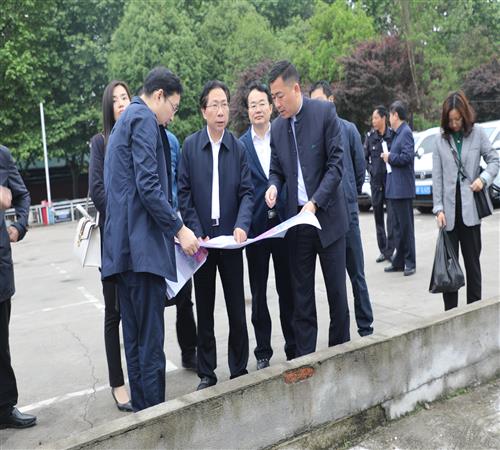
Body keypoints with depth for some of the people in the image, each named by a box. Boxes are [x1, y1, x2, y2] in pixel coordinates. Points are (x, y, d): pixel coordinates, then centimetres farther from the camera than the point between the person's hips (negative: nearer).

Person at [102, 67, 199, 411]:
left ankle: (142, 409, 20)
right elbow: (148, 186, -17)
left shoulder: (126, 119, 24)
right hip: (142, 242, -10)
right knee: (151, 341, -6)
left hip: (123, 243, 10)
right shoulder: (144, 119, -5)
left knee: (135, 337, 12)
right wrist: (179, 229, -11)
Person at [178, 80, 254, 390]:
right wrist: (197, 233, -11)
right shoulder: (190, 145, -1)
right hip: (202, 238, 0)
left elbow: (247, 192, -1)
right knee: (205, 311, 9)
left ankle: (239, 370, 21)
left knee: (237, 308, 7)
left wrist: (242, 225, -18)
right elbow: (184, 193, -2)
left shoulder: (238, 148, 1)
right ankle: (207, 373, 21)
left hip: (230, 237, 1)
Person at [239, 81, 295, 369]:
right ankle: (263, 351, 23)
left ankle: (294, 348, 24)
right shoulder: (240, 145, 2)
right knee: (258, 293, 10)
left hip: (285, 224, 0)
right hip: (256, 227, 0)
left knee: (288, 289, 10)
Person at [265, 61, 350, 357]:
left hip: (328, 216, -3)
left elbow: (336, 163, -9)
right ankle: (304, 358, 17)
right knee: (302, 295, 8)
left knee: (337, 291, 6)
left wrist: (315, 202, -18)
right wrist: (274, 186, -8)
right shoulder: (278, 127, 8)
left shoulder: (325, 112, -5)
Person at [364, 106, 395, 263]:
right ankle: (383, 250, 18)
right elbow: (365, 157, 11)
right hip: (376, 181, 4)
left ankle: (390, 250, 0)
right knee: (378, 216, 8)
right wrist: (371, 170, 2)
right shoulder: (370, 135, 5)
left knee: (391, 215, -7)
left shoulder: (392, 134, -4)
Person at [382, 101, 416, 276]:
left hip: (402, 188, -10)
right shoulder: (397, 133, 17)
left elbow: (407, 157, -22)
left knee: (406, 226, -3)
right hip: (394, 188, 10)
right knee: (398, 226, 15)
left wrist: (390, 157, -9)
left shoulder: (406, 132, -12)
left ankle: (410, 263, 6)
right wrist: (388, 157, 7)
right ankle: (399, 262, 24)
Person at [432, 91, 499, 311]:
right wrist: (439, 208, -5)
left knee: (472, 259, 8)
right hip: (449, 209, 1)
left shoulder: (477, 134, 2)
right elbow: (437, 177, 2)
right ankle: (450, 311, 12)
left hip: (470, 208, 0)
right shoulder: (441, 140, 3)